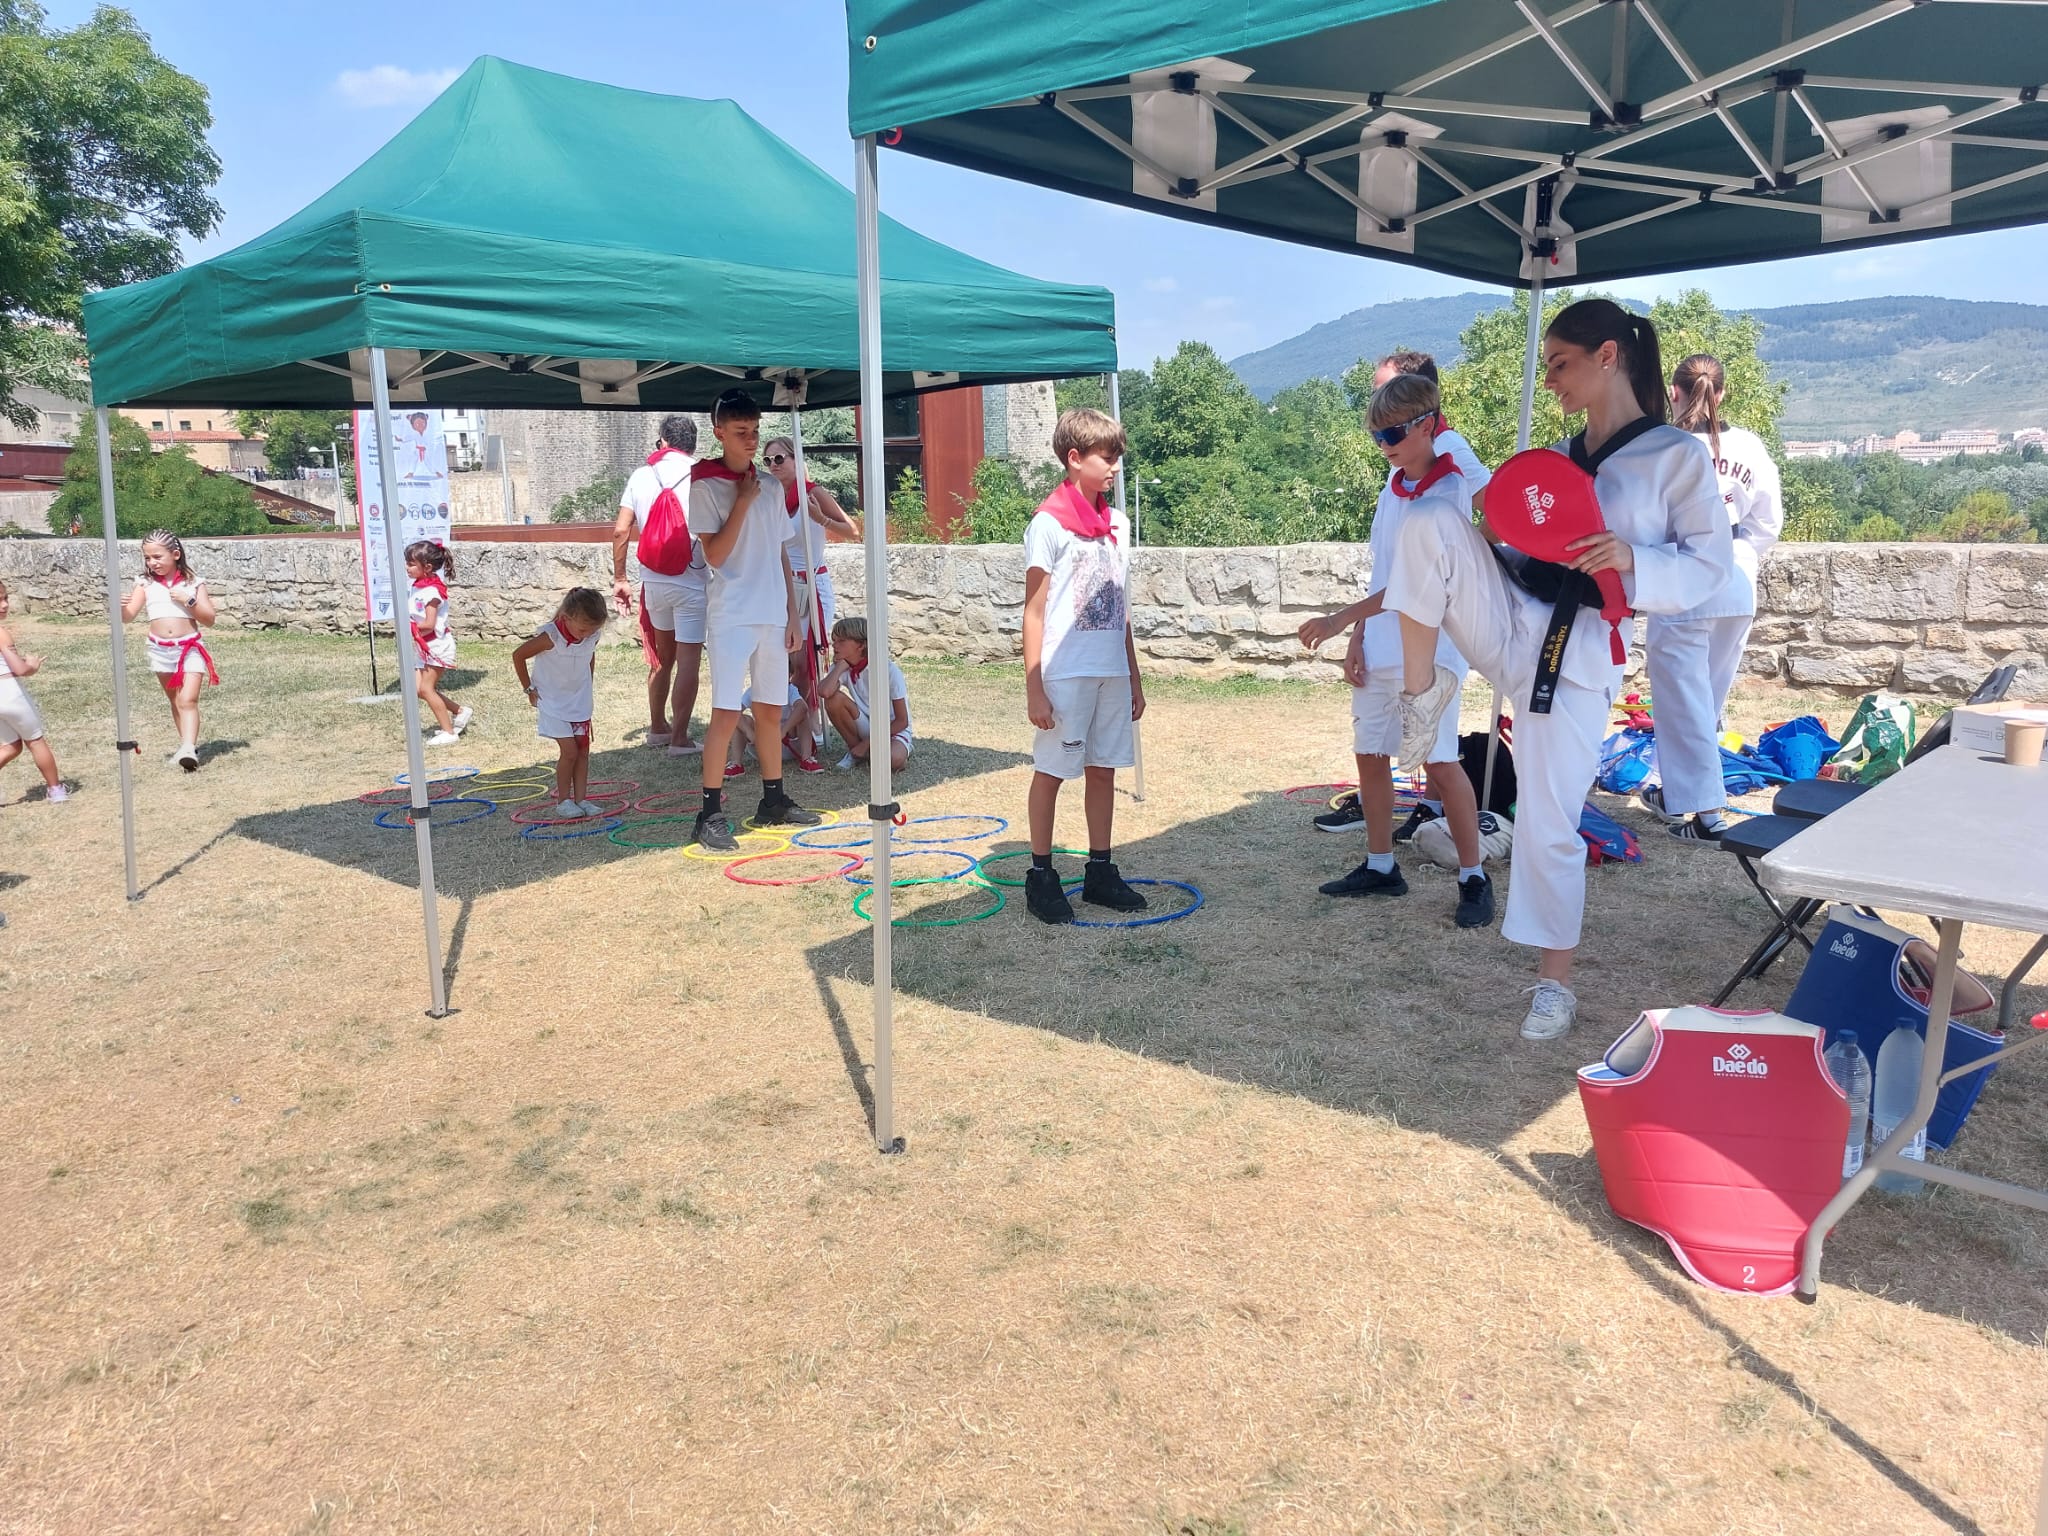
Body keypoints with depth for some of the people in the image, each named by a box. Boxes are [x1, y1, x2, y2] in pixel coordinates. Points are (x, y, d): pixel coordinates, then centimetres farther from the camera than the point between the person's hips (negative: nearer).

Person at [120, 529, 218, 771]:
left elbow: (209, 620, -4)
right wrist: (121, 607, -29)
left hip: (190, 648, -4)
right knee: (175, 701, 15)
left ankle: (188, 749, -26)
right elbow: (129, 615, -7)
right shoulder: (146, 584, 3)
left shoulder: (193, 583, -2)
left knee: (188, 700, -16)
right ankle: (188, 744, 27)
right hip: (160, 649, 4)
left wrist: (189, 600, -17)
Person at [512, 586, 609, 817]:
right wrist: (529, 689, -8)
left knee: (583, 750, 5)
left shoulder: (592, 636, -10)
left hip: (581, 701, 5)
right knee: (569, 751, -10)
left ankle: (580, 799, 11)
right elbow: (518, 655, -14)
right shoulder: (550, 637, -26)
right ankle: (563, 800, 5)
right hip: (553, 703, -5)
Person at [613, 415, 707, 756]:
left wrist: (619, 579, 8)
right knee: (688, 661, 0)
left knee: (662, 657, 20)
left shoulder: (640, 477, 3)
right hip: (691, 583, -5)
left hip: (653, 583, 5)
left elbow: (621, 530, 0)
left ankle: (658, 728, 30)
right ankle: (679, 739, 1)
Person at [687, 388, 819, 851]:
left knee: (771, 710, 12)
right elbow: (715, 554, -14)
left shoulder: (768, 485, 13)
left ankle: (773, 801, 22)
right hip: (732, 617, -6)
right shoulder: (707, 486, -5)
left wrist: (793, 615, 11)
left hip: (772, 616, 6)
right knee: (726, 715, -8)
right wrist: (742, 501, -14)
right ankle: (711, 813, -3)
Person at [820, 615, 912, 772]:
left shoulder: (890, 671, -19)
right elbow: (824, 692, -33)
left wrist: (868, 743, -19)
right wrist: (840, 666, -18)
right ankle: (855, 750, -4)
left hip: (894, 730, -4)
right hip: (865, 727, 4)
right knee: (834, 699, -23)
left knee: (893, 759, -40)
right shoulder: (842, 668, -8)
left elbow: (902, 721, -16)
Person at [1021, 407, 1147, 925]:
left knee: (1103, 768, 11)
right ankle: (1040, 875, 13)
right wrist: (1033, 687, -12)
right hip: (1065, 673, -6)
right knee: (1051, 770, 3)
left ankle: (1100, 871, 22)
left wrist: (1134, 677, 16)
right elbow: (1034, 612, -9)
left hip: (1111, 671, 6)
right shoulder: (1049, 523, -8)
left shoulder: (1117, 523, 11)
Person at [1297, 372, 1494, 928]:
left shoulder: (1447, 492, -13)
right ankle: (1380, 866, 25)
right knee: (1371, 754, 12)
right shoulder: (1393, 486, 11)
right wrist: (1357, 638, 7)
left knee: (1441, 763, -5)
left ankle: (1474, 877, 7)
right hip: (1379, 650, 8)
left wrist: (1341, 620, -23)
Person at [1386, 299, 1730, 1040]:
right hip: (1508, 627, 5)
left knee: (1548, 824, -4)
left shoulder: (1678, 457, -1)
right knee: (1430, 522, -22)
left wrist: (1633, 560, -22)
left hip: (1576, 659, -4)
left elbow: (1709, 563, -4)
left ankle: (1554, 981, 18)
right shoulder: (1555, 459, 15)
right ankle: (1422, 688, -11)